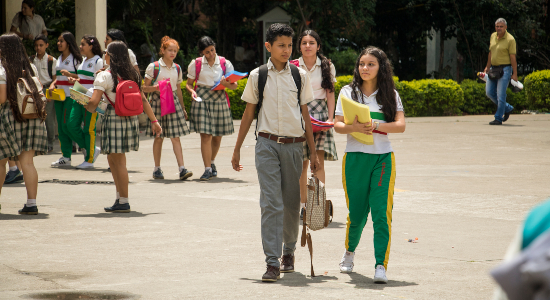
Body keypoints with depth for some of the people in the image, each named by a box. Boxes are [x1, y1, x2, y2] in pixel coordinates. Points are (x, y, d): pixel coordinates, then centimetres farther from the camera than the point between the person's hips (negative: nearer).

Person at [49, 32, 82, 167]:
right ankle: (65, 157, 9)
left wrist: (70, 74, -23)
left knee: (67, 125, -12)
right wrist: (52, 84, 4)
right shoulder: (59, 59, 17)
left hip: (71, 96, -8)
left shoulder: (75, 58, -6)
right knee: (61, 127, 5)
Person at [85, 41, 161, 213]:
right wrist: (154, 121, 11)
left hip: (114, 118, -6)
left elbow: (94, 101, -15)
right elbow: (143, 100, 9)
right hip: (131, 119, 7)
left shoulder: (104, 76, -8)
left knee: (119, 161, 0)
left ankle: (123, 202, 3)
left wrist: (90, 109, 7)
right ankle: (120, 198, 18)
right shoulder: (132, 75, 10)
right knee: (112, 159, 17)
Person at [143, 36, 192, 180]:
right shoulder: (153, 67, -3)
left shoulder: (177, 68, 11)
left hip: (173, 101, 3)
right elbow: (145, 88, -1)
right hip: (158, 101, -3)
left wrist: (183, 108, 20)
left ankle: (182, 169, -11)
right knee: (158, 137, 2)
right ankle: (157, 169, 13)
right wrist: (155, 87, -21)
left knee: (175, 137, -4)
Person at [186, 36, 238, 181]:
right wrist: (192, 91, -11)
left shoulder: (225, 63, 6)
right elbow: (189, 83, 11)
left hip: (219, 100, 2)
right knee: (205, 135, -11)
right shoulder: (196, 64, 5)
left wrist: (226, 84, -19)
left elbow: (234, 85, 4)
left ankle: (212, 162, 33)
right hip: (201, 100, -2)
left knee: (217, 136, 9)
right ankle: (208, 169, -10)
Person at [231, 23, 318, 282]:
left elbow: (305, 114, 10)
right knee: (271, 203, -11)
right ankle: (272, 263, -13)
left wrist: (313, 151, 9)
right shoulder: (257, 76, 3)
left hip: (293, 145, 2)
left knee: (291, 203, 9)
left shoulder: (300, 76, 5)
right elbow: (248, 113, 10)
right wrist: (237, 149, 11)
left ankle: (288, 251, 32)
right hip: (267, 144, -2)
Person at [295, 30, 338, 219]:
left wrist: (330, 118, -3)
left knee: (318, 160, -11)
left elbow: (330, 94, 7)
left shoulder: (327, 67, 6)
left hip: (320, 113, 0)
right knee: (302, 163, 1)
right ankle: (304, 204, 10)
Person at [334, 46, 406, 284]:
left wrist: (375, 126, -21)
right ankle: (350, 251, 34)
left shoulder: (390, 94, 6)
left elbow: (401, 125, -5)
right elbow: (337, 125, 0)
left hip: (383, 158, 0)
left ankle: (381, 266, -12)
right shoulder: (348, 92, 7)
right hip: (355, 157, 0)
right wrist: (353, 127, -21)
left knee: (381, 213, -11)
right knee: (357, 212, 6)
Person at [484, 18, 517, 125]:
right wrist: (488, 67, 20)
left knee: (500, 94, -9)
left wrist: (515, 74, -15)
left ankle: (498, 118, -2)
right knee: (489, 92, 9)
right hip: (494, 68, 8)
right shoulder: (493, 36, 9)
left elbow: (513, 58, -13)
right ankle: (507, 108, 25)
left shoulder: (510, 39, -12)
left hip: (505, 69, -8)